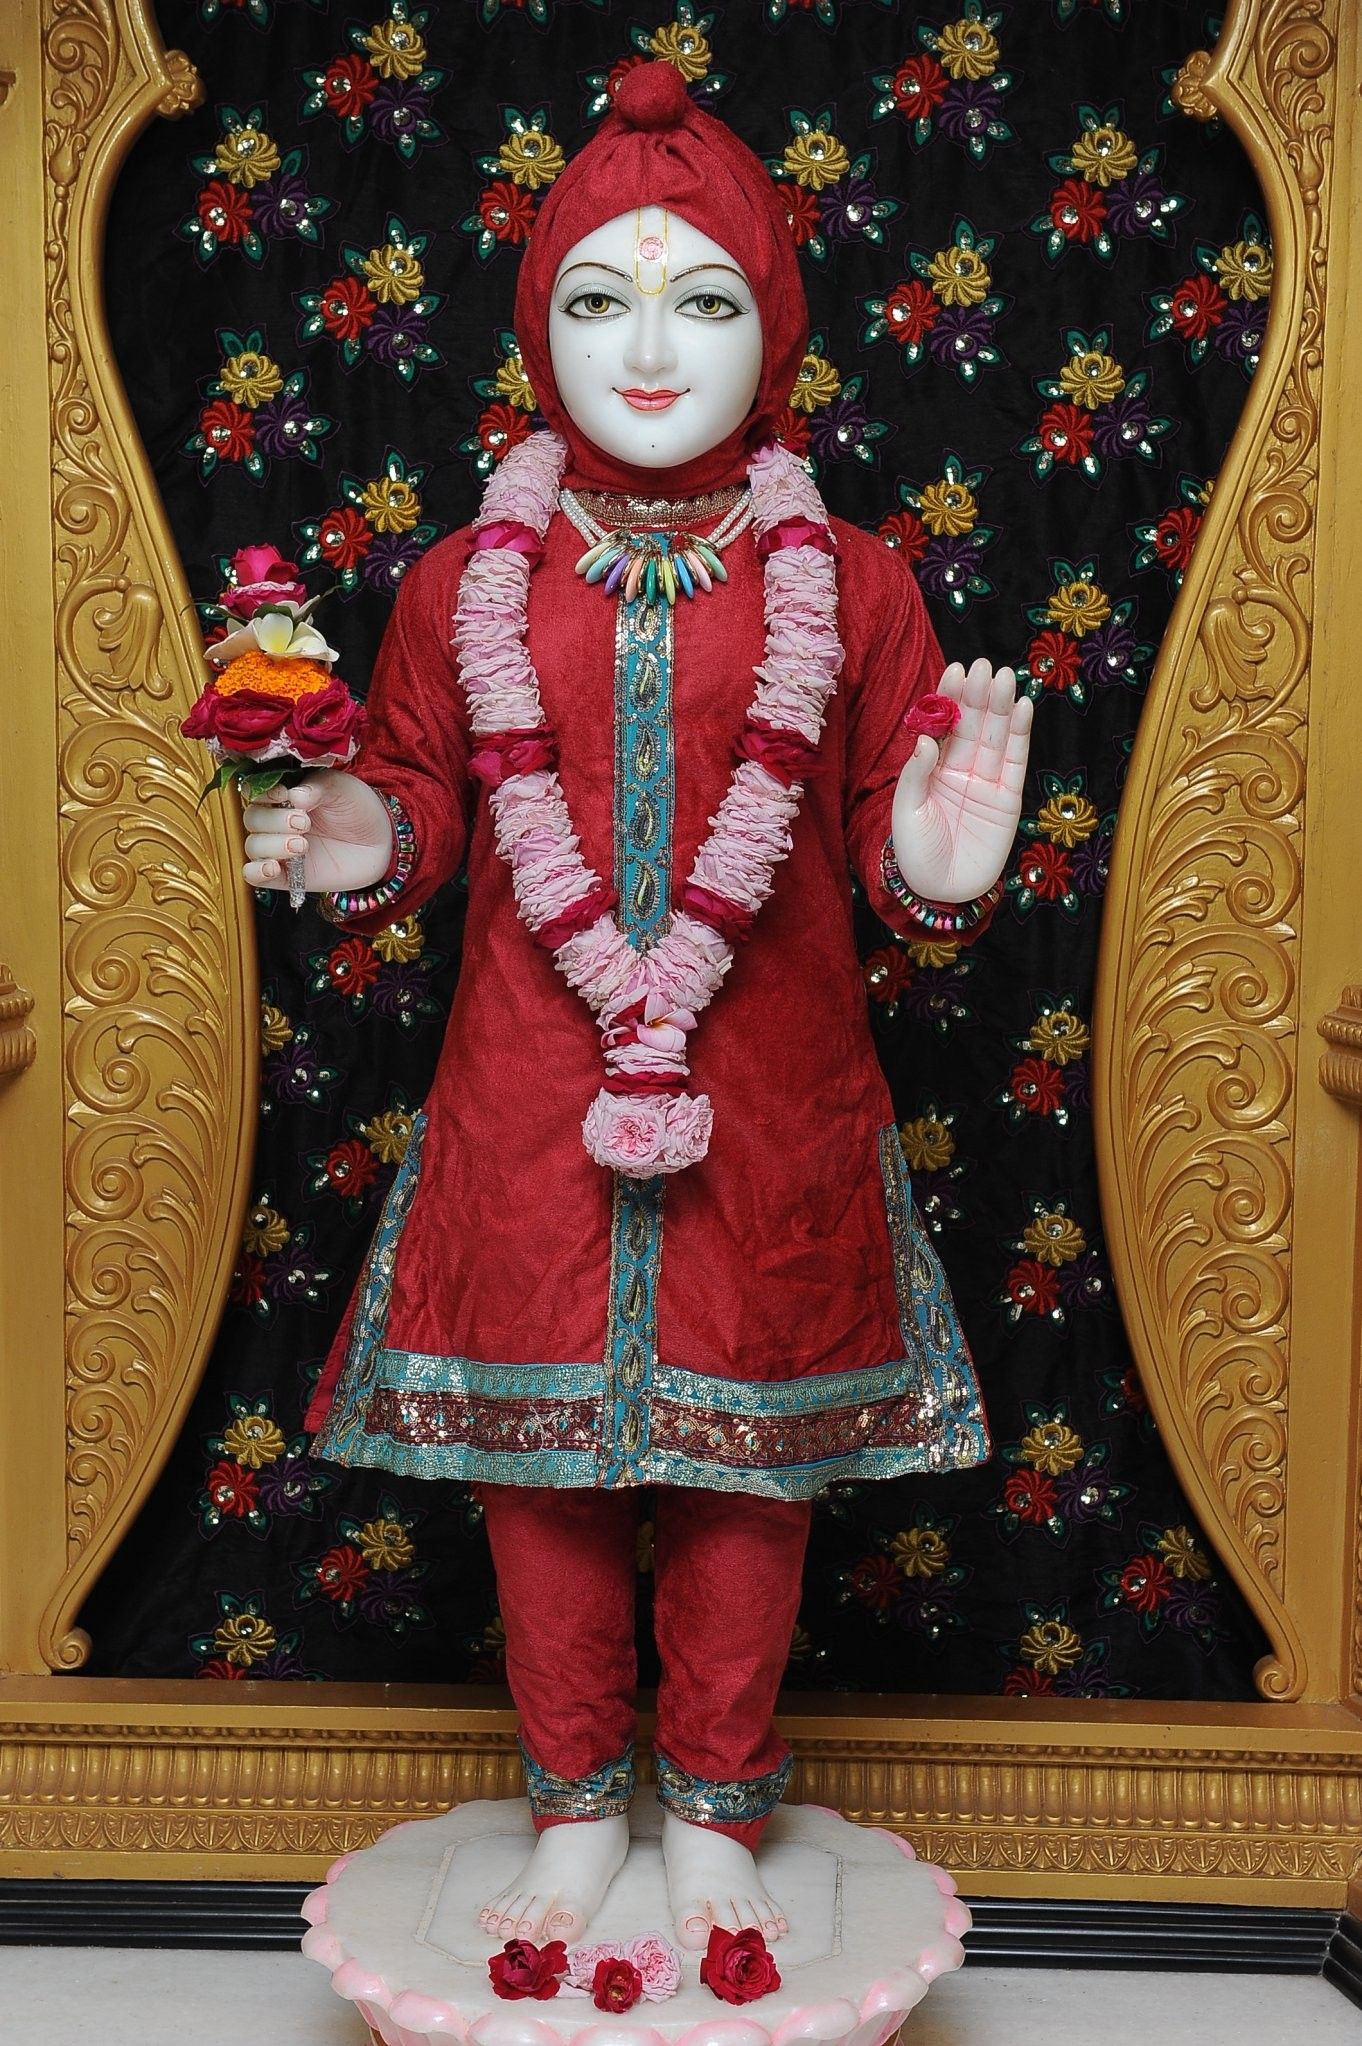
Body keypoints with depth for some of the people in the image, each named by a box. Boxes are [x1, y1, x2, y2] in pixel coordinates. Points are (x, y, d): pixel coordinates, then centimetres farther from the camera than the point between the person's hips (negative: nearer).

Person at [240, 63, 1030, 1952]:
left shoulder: (852, 586, 1)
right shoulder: (465, 584, 3)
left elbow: (885, 830, 4)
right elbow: (423, 793, 11)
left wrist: (940, 870, -18)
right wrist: (361, 845, -11)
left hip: (770, 1114, 0)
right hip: (532, 1107, 1)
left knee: (747, 1463, 12)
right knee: (540, 1461, 13)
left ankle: (718, 1817, 38)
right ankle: (576, 1809, 39)